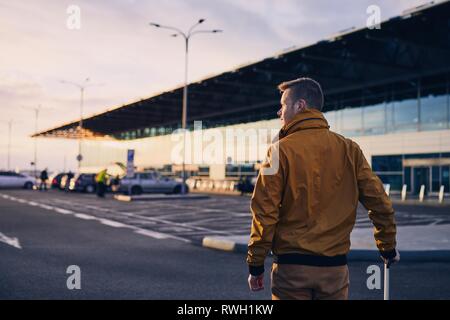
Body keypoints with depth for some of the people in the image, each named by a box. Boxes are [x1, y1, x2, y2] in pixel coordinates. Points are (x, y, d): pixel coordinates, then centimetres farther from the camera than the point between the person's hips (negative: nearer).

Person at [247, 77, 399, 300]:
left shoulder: (280, 150, -8)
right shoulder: (349, 149, 2)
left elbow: (265, 212, -11)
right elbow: (378, 201, 3)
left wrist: (255, 265, -3)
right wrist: (388, 247, 17)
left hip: (291, 267, -3)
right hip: (335, 266, 3)